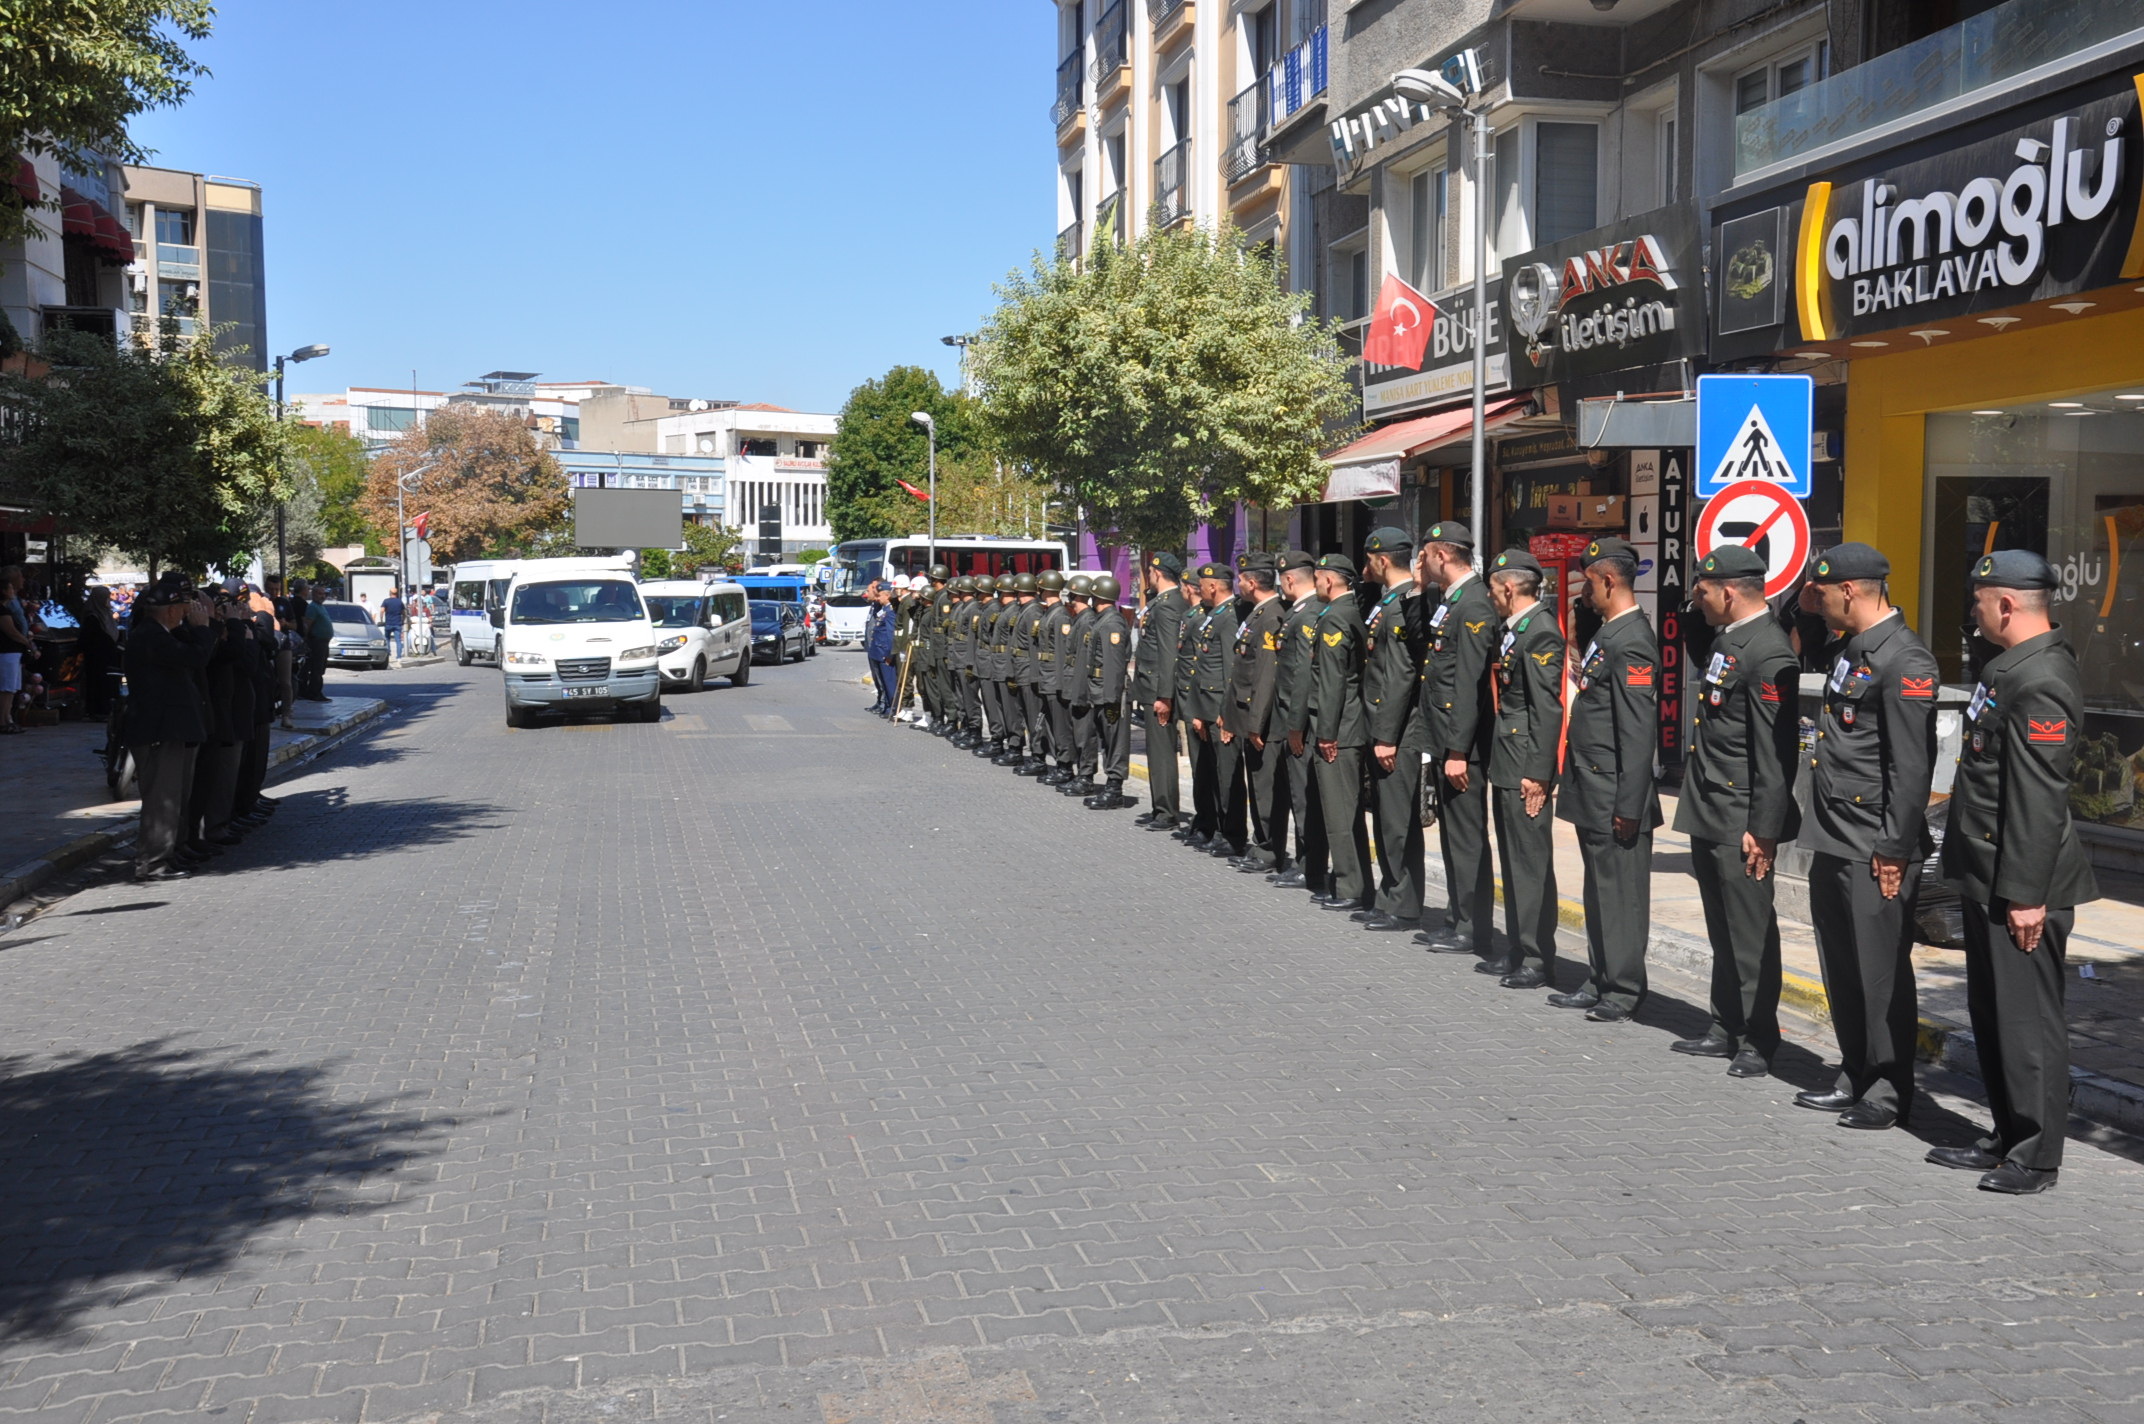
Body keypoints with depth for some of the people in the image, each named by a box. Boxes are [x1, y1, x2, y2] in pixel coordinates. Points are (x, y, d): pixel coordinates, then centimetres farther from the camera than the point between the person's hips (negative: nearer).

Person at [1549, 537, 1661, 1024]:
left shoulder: (1631, 641, -18)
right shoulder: (1608, 633, 14)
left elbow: (1638, 732, -21)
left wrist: (1628, 806, -22)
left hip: (1613, 797, -10)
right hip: (1591, 794, 10)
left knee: (1621, 894, -1)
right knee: (1599, 891, 16)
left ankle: (1624, 992, 7)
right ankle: (1601, 983, 26)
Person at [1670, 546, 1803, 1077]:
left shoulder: (1769, 654, -18)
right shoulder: (1725, 639, 12)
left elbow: (1775, 753, -20)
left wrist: (1762, 830, -20)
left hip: (1740, 824, -10)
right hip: (1707, 816, 10)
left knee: (1750, 932, 0)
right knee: (1722, 930, 17)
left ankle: (1758, 1040, 10)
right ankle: (1726, 1029, 27)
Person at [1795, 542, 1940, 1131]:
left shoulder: (1905, 662, -16)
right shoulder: (1848, 650, 13)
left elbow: (1911, 768, -19)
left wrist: (1894, 852, -19)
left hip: (1874, 852, -10)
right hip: (1832, 842, 10)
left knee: (1881, 972, 0)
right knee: (1842, 970, 16)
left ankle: (1890, 1092, 12)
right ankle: (1855, 1078, 28)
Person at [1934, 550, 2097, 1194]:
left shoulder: (2041, 680, -19)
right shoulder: (2007, 667, 13)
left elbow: (2040, 799, -23)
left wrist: (2027, 893, -22)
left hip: (2021, 884, -10)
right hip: (1987, 879, 10)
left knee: (2027, 1019, -1)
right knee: (1990, 1013, 17)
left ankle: (2037, 1156, 9)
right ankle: (2008, 1137, 28)